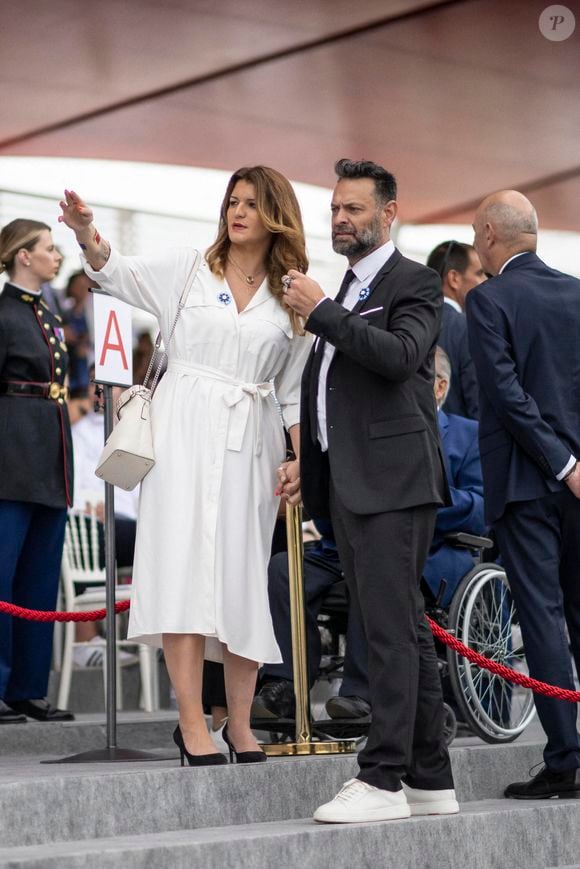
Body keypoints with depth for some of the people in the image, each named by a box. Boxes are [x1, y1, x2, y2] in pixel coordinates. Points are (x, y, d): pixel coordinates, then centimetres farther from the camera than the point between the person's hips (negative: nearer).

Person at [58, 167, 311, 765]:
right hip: (186, 430, -2)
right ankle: (192, 722, -14)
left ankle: (240, 723, 8)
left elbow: (294, 390, 14)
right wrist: (87, 234, -24)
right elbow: (113, 271, -3)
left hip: (251, 441, 2)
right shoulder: (187, 270, 8)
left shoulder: (291, 299, 12)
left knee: (244, 574, 2)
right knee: (184, 563, -11)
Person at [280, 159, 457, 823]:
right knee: (404, 631, 10)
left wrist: (322, 313, -17)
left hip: (392, 480, -9)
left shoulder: (414, 283, -2)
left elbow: (401, 354, -20)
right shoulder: (346, 292, 22)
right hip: (345, 484, 9)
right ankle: (430, 779, 13)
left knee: (391, 628, -12)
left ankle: (382, 779, -14)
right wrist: (306, 462, 18)